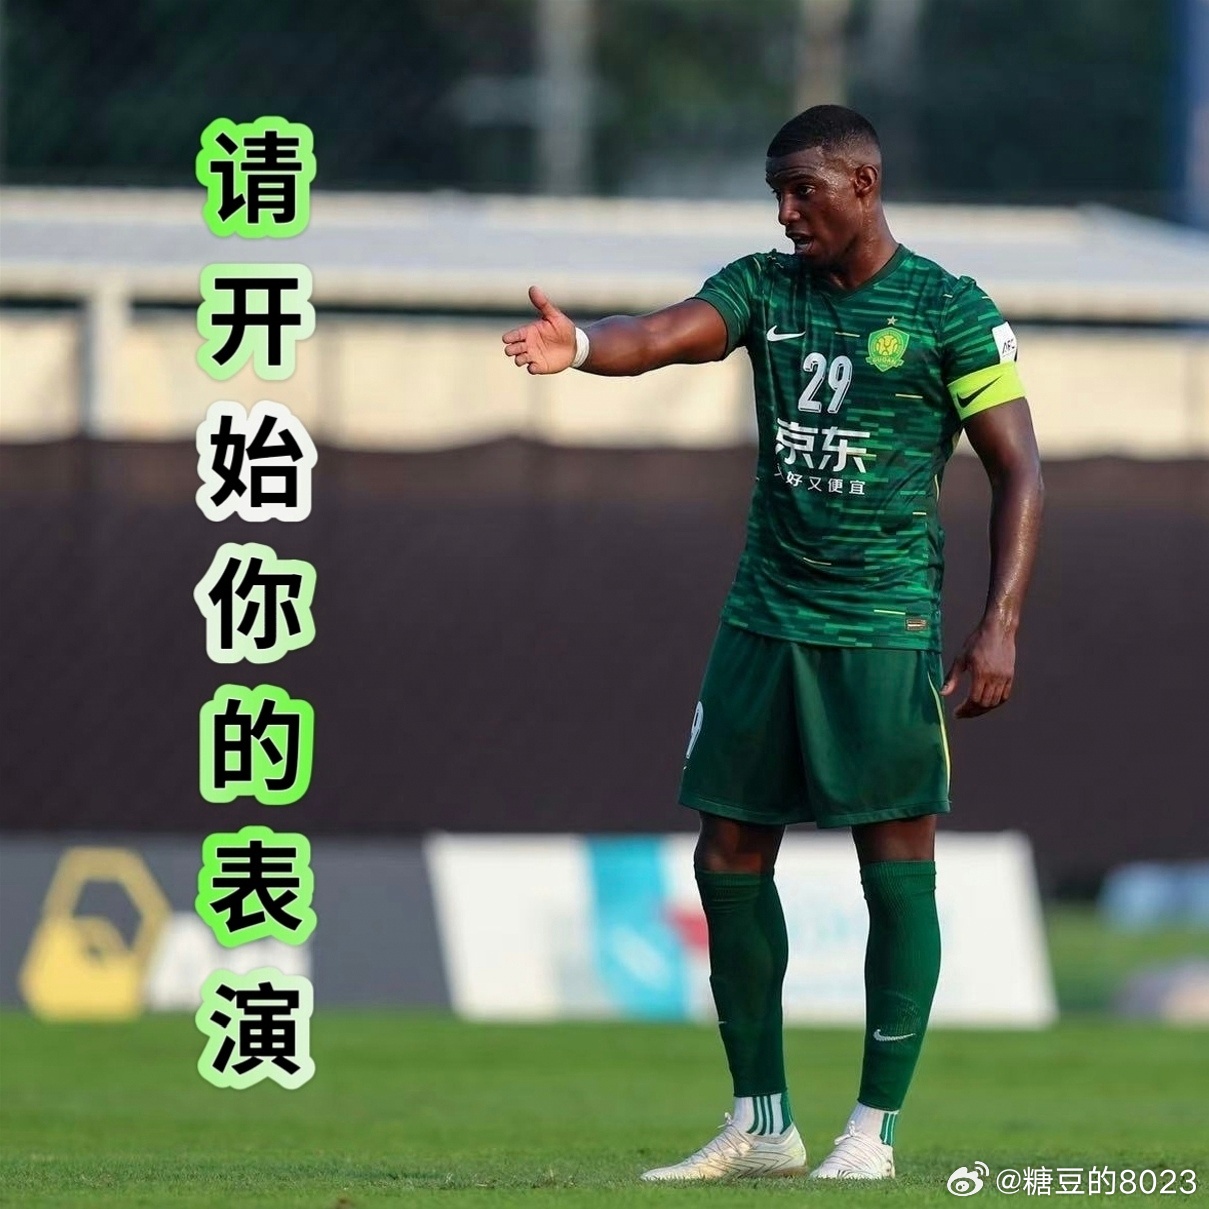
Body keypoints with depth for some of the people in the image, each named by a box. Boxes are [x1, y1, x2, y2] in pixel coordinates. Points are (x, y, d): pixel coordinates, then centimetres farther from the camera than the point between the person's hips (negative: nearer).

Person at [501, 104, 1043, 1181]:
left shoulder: (949, 312, -4)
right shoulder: (766, 287, 8)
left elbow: (1019, 472, -3)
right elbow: (666, 336, -10)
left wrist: (1001, 626, -12)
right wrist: (582, 346, -33)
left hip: (886, 630, -5)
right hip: (763, 618, 5)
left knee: (898, 870, -5)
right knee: (730, 859, 5)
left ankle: (873, 1134, 1)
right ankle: (760, 1125, 15)